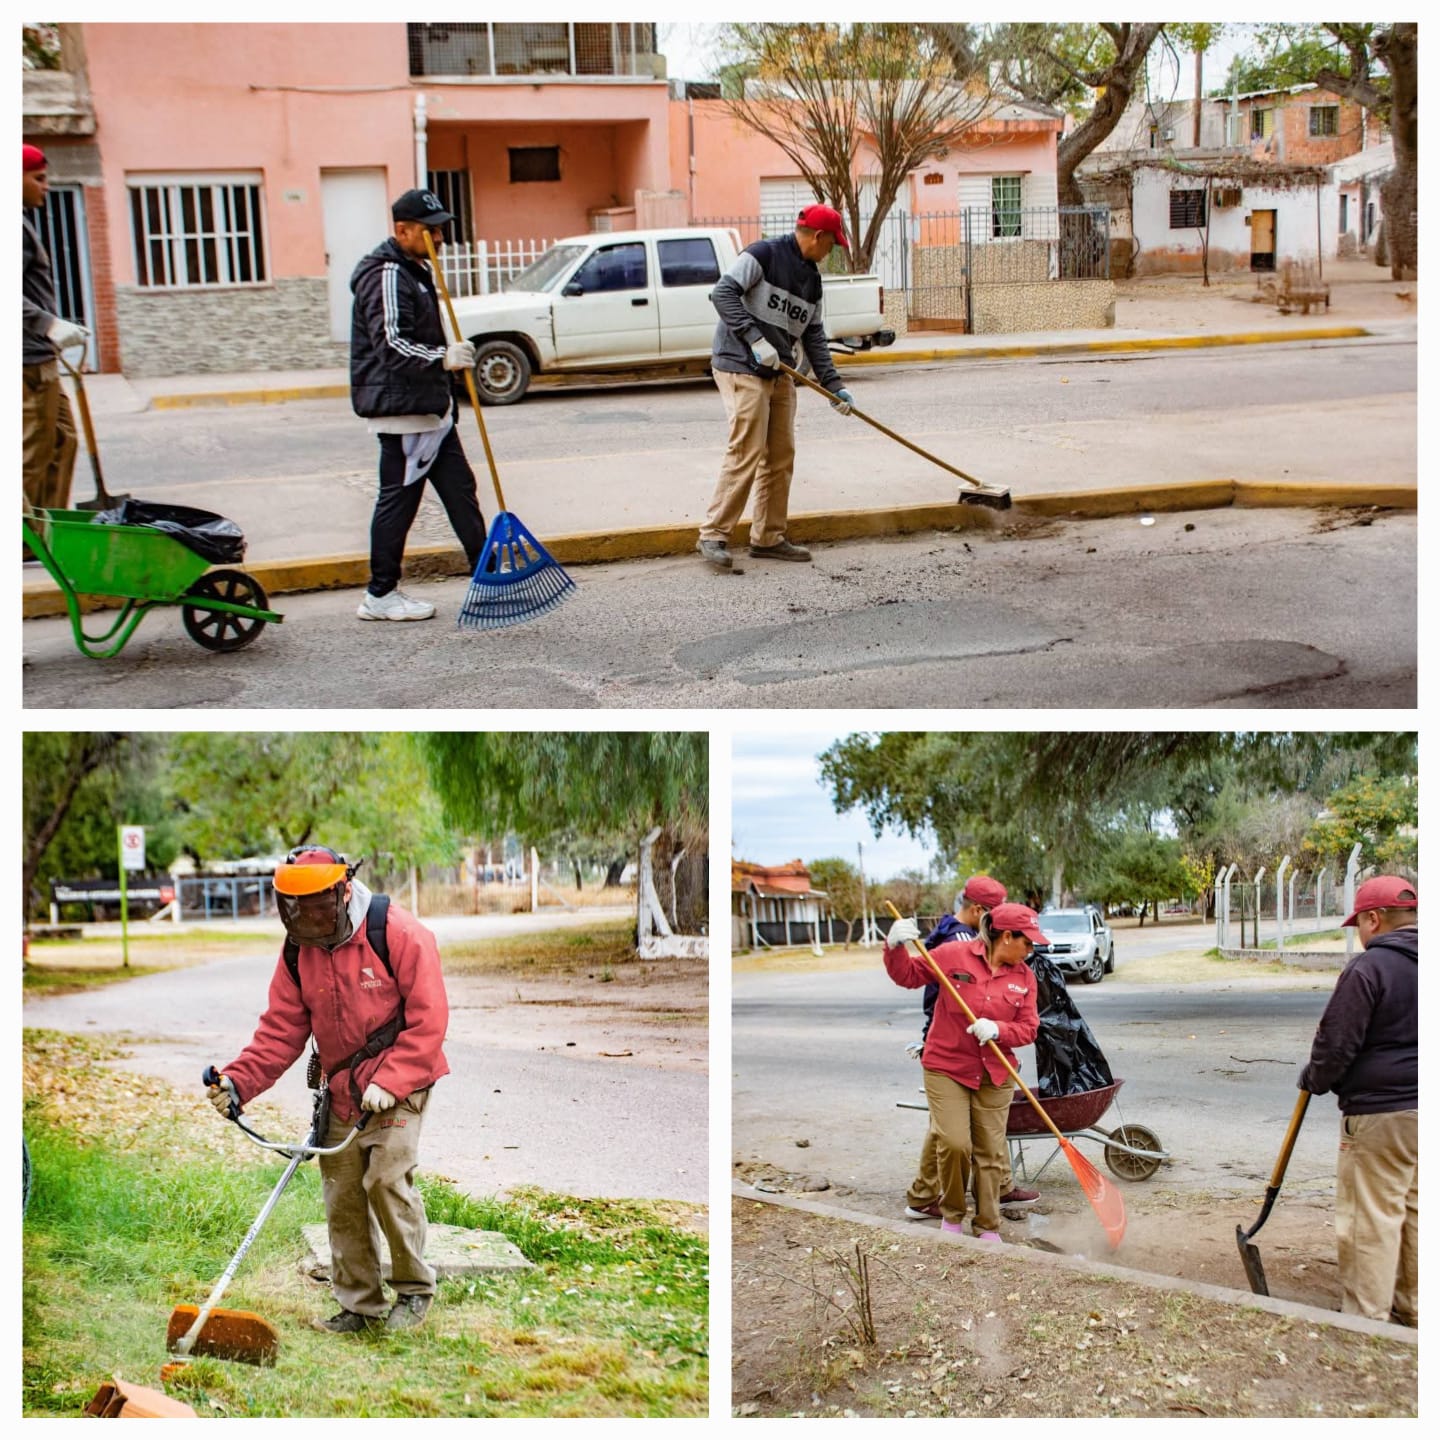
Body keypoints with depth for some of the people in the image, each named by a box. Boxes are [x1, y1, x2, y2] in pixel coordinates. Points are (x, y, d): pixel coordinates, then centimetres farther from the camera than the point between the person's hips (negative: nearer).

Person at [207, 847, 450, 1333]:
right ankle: (358, 1304, 20)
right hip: (341, 1091, 6)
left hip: (399, 1087, -6)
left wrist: (388, 1083, -23)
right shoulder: (298, 951, -1)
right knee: (342, 1193, 7)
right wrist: (238, 1081, -15)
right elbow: (281, 1031, 0)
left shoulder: (400, 935, -19)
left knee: (387, 1180, -16)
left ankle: (415, 1290, 4)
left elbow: (428, 1020, -18)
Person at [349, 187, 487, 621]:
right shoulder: (387, 276, -15)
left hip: (429, 407, 10)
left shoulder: (415, 271, 18)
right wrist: (442, 359, -35)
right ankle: (380, 595, 3)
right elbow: (391, 345, -25)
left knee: (459, 488, 11)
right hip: (402, 409, -10)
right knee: (399, 497, -5)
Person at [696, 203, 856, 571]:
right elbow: (723, 293, -18)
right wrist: (754, 338, -25)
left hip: (779, 374, 9)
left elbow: (814, 336, 17)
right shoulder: (763, 255, -10)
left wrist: (833, 385, 10)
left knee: (781, 456, 9)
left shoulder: (812, 280, 15)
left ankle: (768, 538, 17)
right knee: (746, 453, -13)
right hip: (742, 370, -9)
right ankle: (713, 535, -7)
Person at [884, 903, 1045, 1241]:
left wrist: (996, 1030, -20)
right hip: (947, 1069, -3)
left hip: (994, 1076, 4)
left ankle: (988, 1228, 20)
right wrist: (895, 948, -20)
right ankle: (951, 1215, 12)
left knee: (990, 1152, 6)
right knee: (955, 1144, -13)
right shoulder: (954, 955, -7)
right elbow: (908, 975, 0)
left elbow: (1028, 1029, 0)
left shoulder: (1023, 976, 3)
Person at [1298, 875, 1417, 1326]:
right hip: (1423, 1108, 8)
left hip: (1380, 1112, -8)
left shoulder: (1368, 968, -15)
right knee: (1416, 1212, 16)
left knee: (1370, 1216, 0)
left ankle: (1366, 1317, 5)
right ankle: (1412, 1310, 25)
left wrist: (1314, 1079, 4)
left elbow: (1336, 1044, -14)